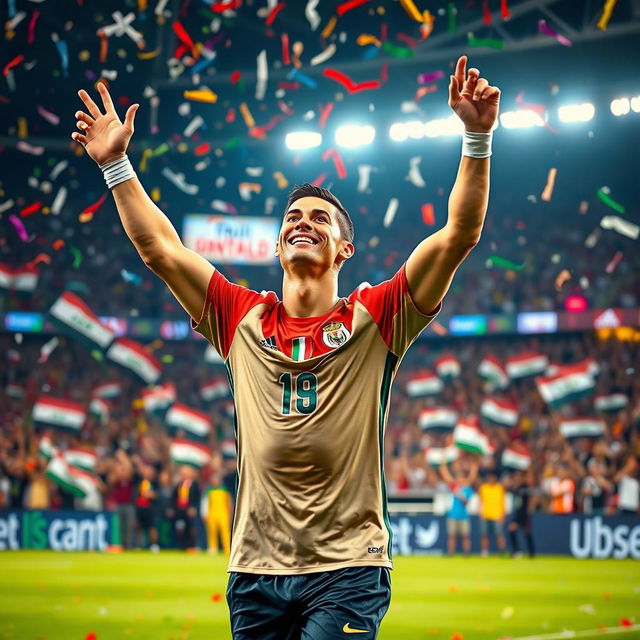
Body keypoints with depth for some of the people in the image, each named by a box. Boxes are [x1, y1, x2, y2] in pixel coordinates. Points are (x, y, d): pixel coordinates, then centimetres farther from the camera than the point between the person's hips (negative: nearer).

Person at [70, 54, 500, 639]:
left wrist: (477, 138, -13)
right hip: (254, 571, 3)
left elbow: (458, 235, -5)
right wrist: (116, 163, 11)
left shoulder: (374, 318, 3)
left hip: (347, 572, -3)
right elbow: (158, 247, 13)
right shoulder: (243, 319, 11)